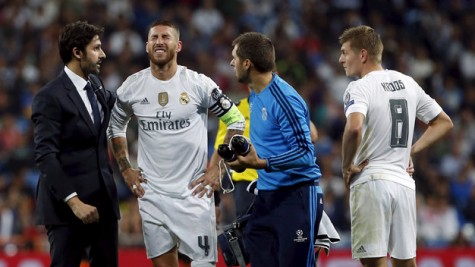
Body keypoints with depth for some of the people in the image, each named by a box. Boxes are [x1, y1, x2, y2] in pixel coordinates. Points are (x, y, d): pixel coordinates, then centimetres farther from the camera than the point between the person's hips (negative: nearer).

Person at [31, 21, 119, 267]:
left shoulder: (99, 92, 14)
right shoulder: (50, 97, -9)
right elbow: (45, 156, -17)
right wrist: (73, 201, -24)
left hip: (103, 201, 7)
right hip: (67, 206, -7)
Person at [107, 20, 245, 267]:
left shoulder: (198, 84, -6)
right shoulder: (132, 87, 2)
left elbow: (235, 121, 2)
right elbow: (115, 126, 20)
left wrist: (218, 167, -2)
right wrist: (125, 169, 12)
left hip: (193, 191, -3)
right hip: (151, 194, 3)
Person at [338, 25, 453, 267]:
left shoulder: (359, 88, -9)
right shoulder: (407, 83, 13)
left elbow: (354, 128, -28)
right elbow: (444, 122, 20)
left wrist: (346, 166, -13)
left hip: (370, 182, -6)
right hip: (404, 182, 7)